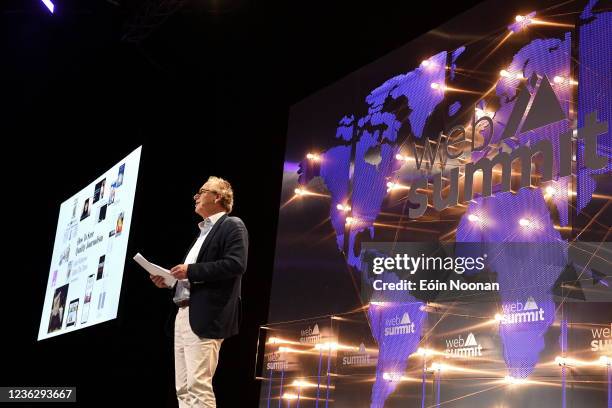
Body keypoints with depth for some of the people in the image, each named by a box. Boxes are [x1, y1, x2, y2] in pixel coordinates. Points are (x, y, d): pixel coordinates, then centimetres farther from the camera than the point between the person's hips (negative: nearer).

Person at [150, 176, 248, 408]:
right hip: (184, 315, 10)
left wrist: (191, 270, -16)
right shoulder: (203, 232, 26)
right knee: (183, 388, 7)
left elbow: (236, 264, -17)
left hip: (205, 317, -10)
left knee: (198, 386, -14)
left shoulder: (231, 226, -1)